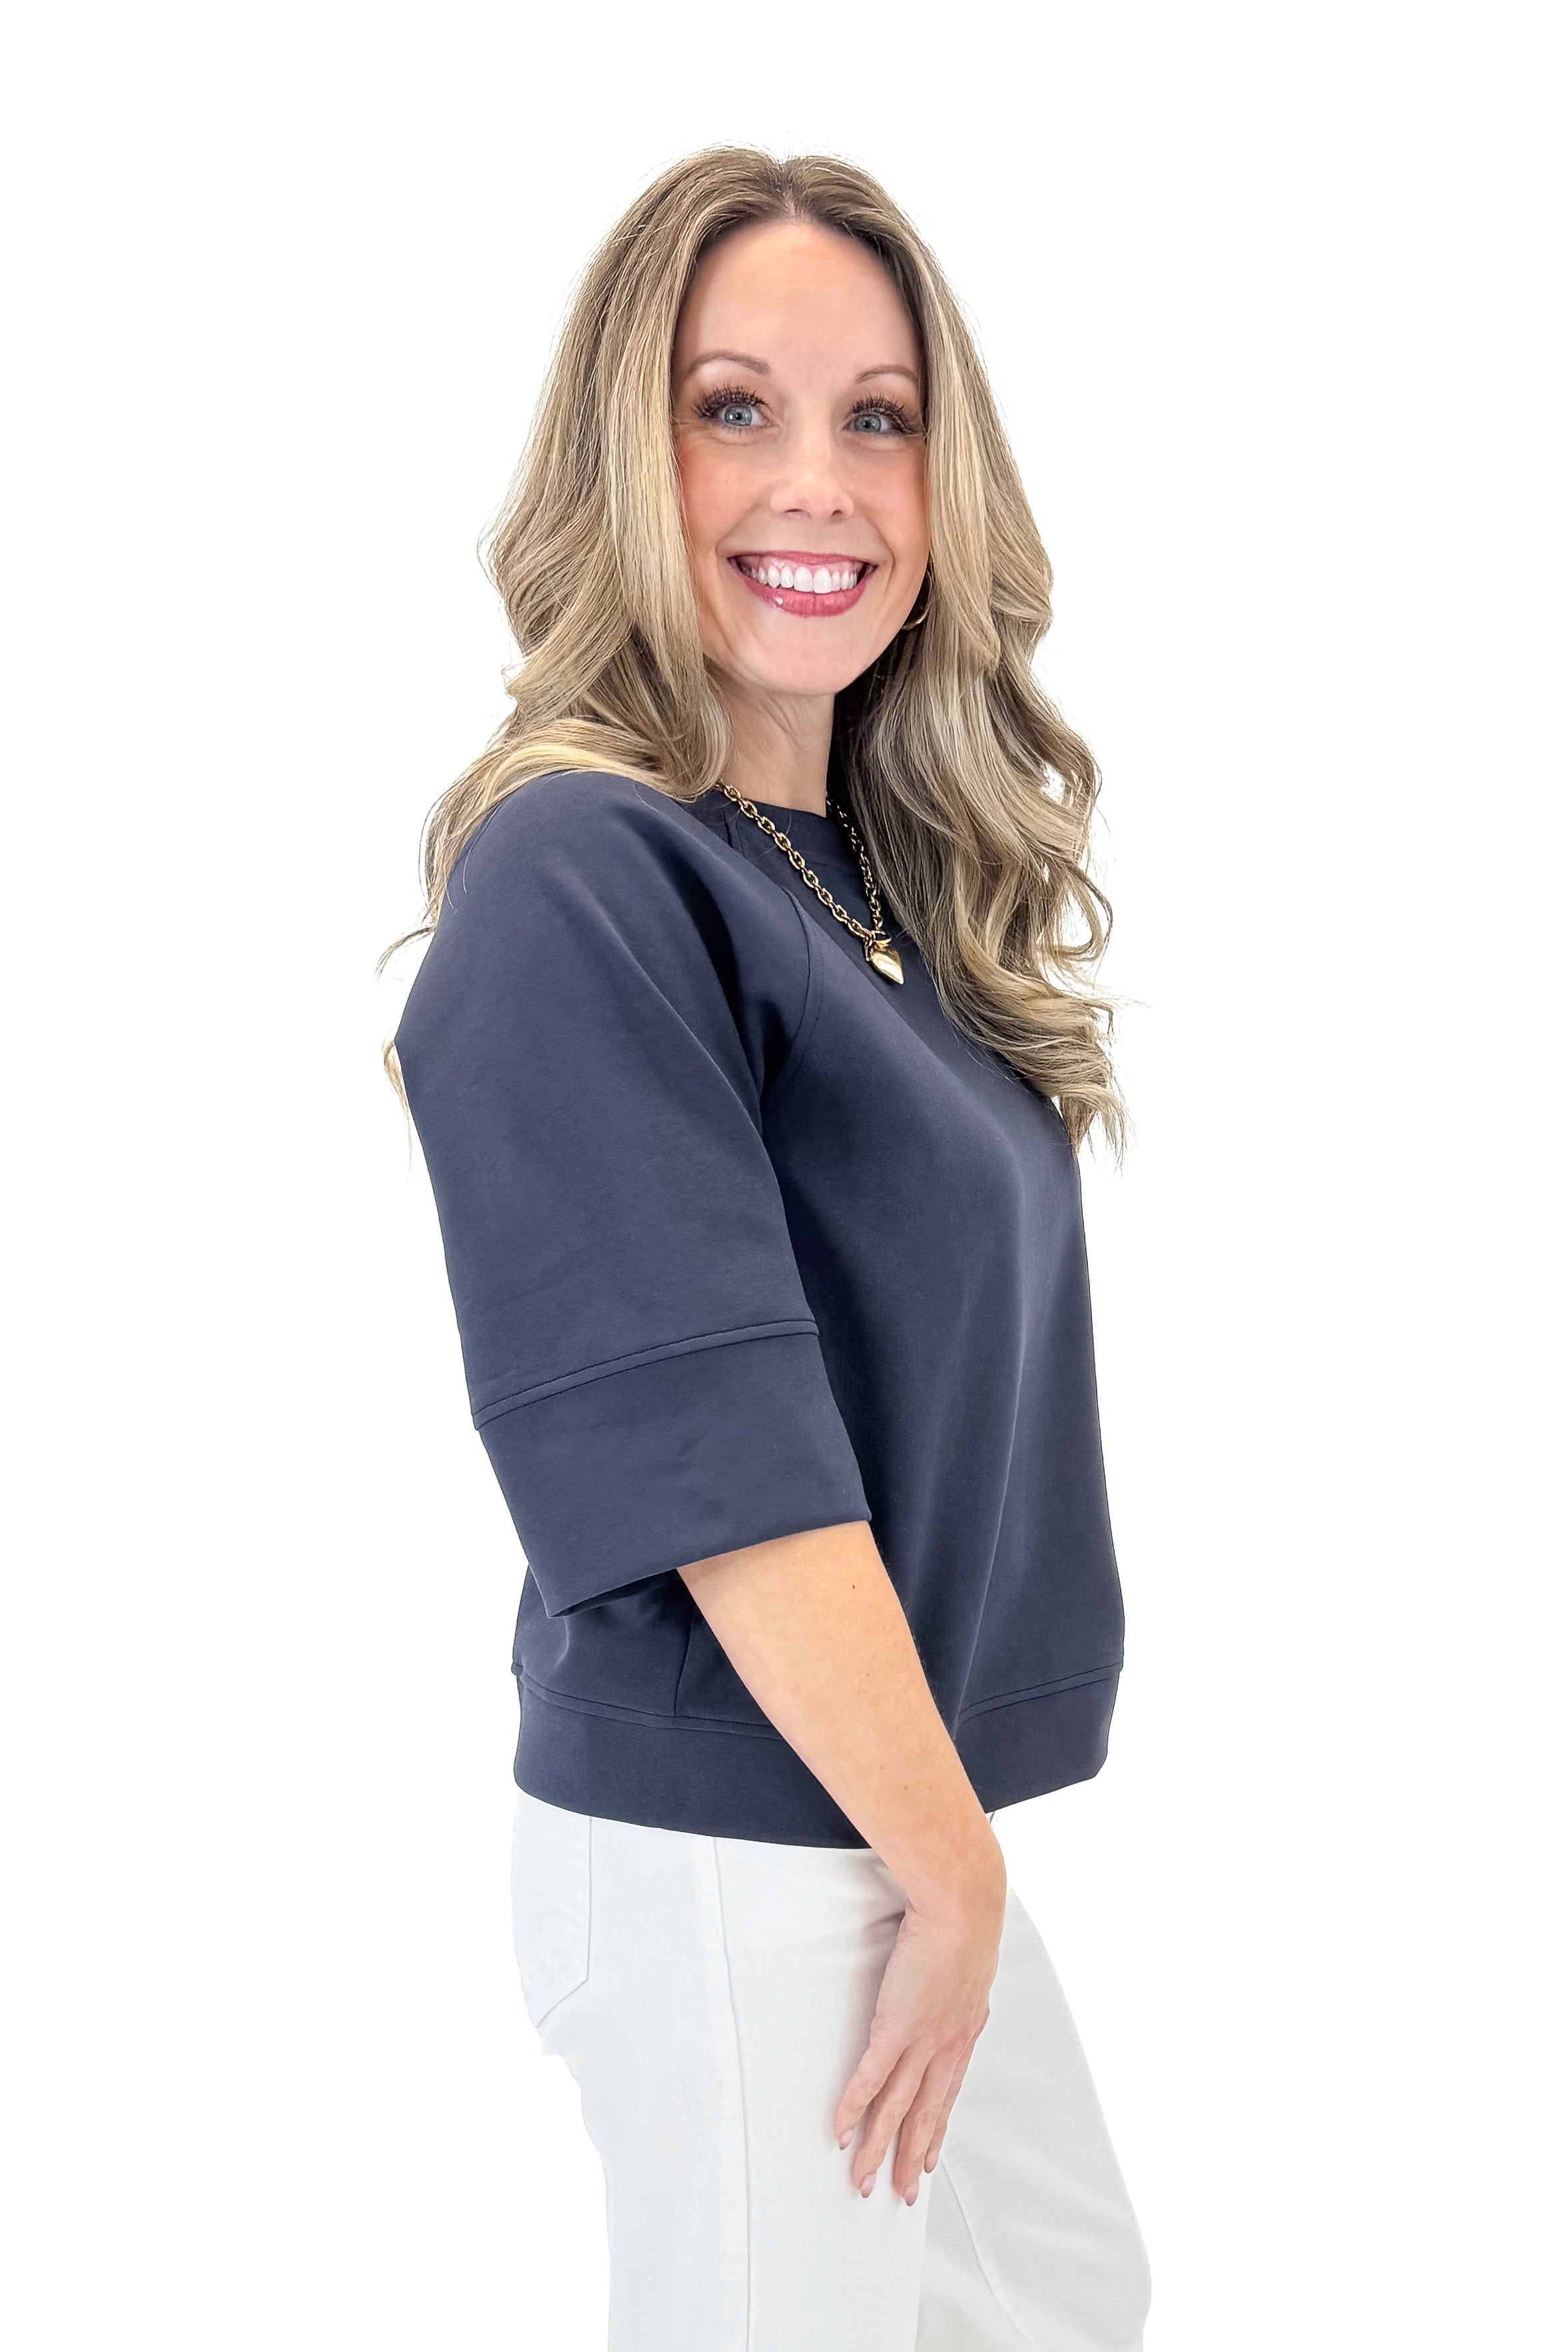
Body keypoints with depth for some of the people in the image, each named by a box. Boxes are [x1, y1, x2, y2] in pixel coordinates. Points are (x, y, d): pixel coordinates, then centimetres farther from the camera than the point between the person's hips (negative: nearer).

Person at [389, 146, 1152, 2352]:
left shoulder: (892, 877, 7)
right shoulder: (579, 880, -19)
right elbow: (712, 1457, -24)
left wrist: (957, 1860, 9)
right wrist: (951, 1877, -16)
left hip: (902, 1815, 9)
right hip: (730, 1862, -9)